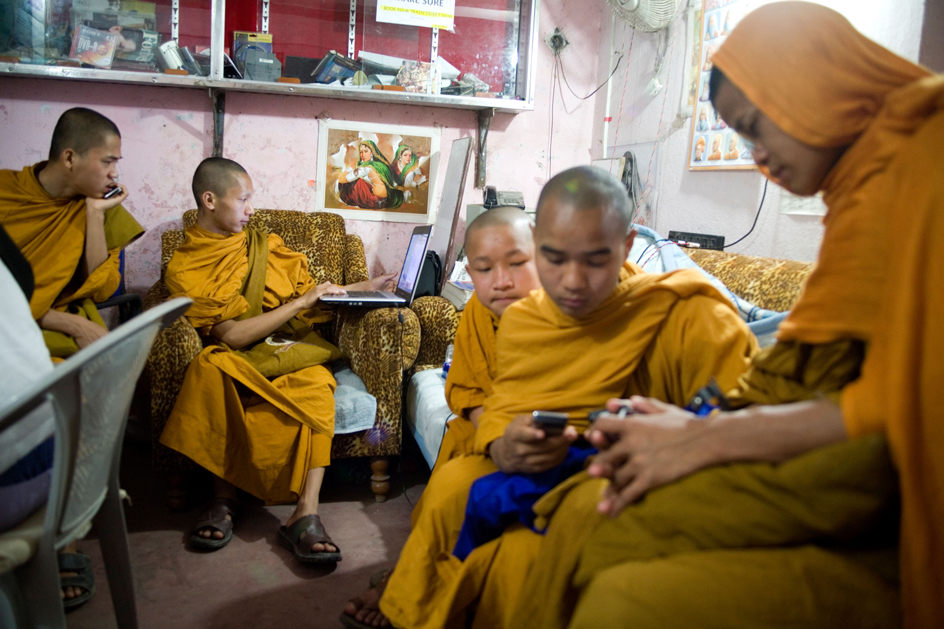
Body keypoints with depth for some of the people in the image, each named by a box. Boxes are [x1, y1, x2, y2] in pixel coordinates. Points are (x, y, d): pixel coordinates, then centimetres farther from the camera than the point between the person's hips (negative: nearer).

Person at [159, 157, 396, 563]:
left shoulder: (265, 246, 18)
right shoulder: (184, 267, 1)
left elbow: (311, 294, 21)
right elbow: (232, 335, -10)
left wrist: (365, 288, 14)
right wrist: (301, 302, -10)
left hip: (295, 349, 3)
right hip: (237, 359, -3)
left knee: (316, 383, -31)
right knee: (210, 366, -37)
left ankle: (306, 513, -37)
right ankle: (224, 497, -22)